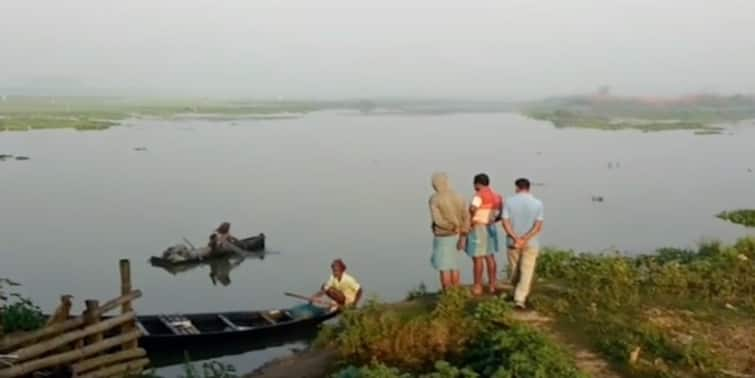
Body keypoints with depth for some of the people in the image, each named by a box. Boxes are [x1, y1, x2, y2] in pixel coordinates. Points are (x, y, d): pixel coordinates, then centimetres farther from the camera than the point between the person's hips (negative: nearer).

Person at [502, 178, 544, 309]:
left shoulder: (509, 202, -4)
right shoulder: (538, 203, -4)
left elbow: (505, 223, -13)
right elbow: (538, 226, -13)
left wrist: (516, 238, -17)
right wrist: (524, 239, -16)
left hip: (513, 242, 1)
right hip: (531, 243, -1)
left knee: (514, 269, 18)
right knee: (526, 272, 2)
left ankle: (518, 293, 38)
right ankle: (520, 299, -9)